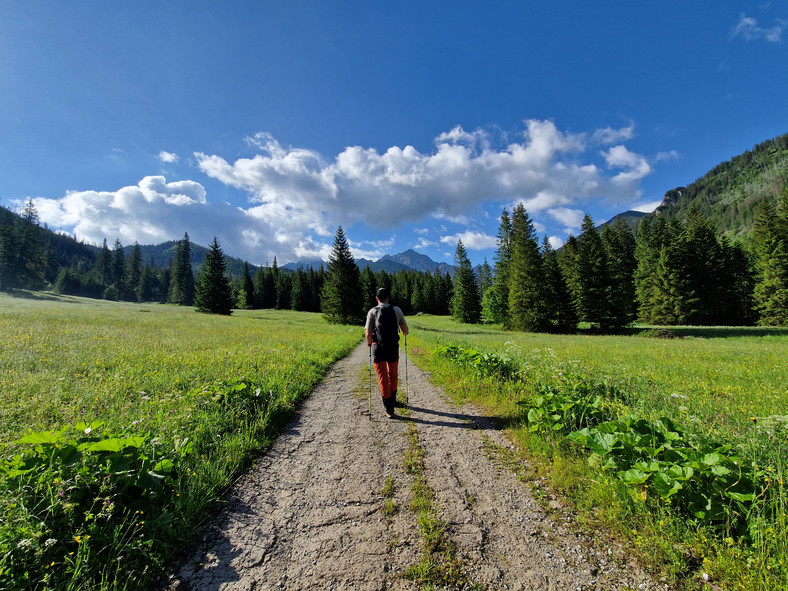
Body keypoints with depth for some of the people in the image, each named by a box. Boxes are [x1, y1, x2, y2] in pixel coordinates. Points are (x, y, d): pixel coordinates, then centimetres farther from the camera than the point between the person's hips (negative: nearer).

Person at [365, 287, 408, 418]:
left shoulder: (372, 312, -5)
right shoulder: (396, 310, -1)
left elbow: (368, 334, -10)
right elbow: (405, 329, 5)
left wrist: (369, 343, 11)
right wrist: (405, 333, 28)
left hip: (378, 348, -2)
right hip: (393, 348, 2)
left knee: (383, 378, 6)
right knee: (392, 376, 21)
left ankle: (389, 409, 4)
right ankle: (393, 401, 40)